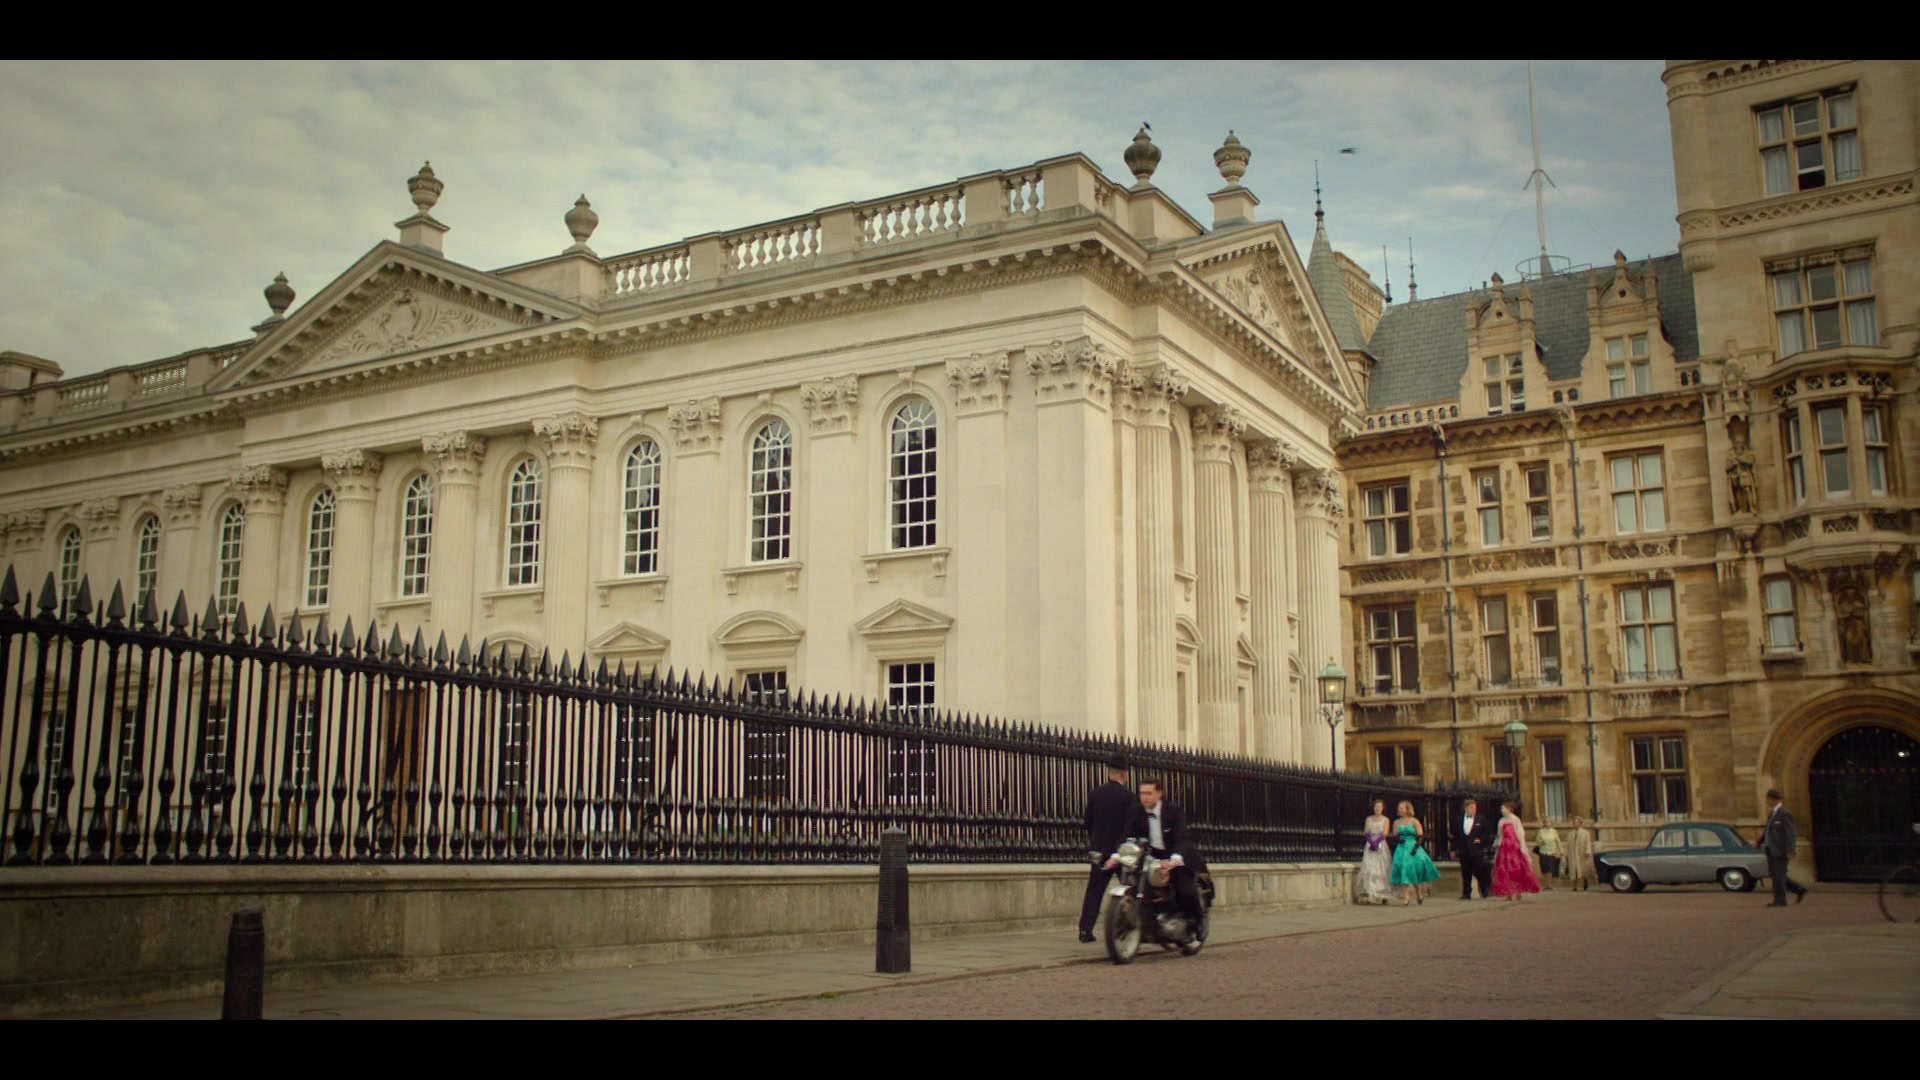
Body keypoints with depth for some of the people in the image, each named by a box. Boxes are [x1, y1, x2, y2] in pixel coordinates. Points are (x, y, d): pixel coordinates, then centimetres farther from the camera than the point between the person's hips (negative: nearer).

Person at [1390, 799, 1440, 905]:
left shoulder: (1414, 821, -1)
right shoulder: (1396, 822, 11)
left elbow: (1421, 836, -4)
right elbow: (1394, 836, 15)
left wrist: (1416, 847, -15)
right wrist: (1398, 839, -7)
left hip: (1413, 848, -3)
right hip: (1401, 849, 3)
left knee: (1414, 871, -5)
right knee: (1402, 870, -8)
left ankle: (1419, 893, 19)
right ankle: (1406, 897, -8)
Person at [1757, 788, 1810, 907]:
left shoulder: (1784, 814, -14)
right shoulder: (1772, 813, 14)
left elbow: (1791, 833, -18)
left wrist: (1790, 851, -23)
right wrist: (1759, 842, 18)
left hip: (1780, 851, -9)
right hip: (1771, 850, 9)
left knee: (1778, 875, -5)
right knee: (1774, 874, 11)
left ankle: (1780, 901, 3)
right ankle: (1799, 889, 21)